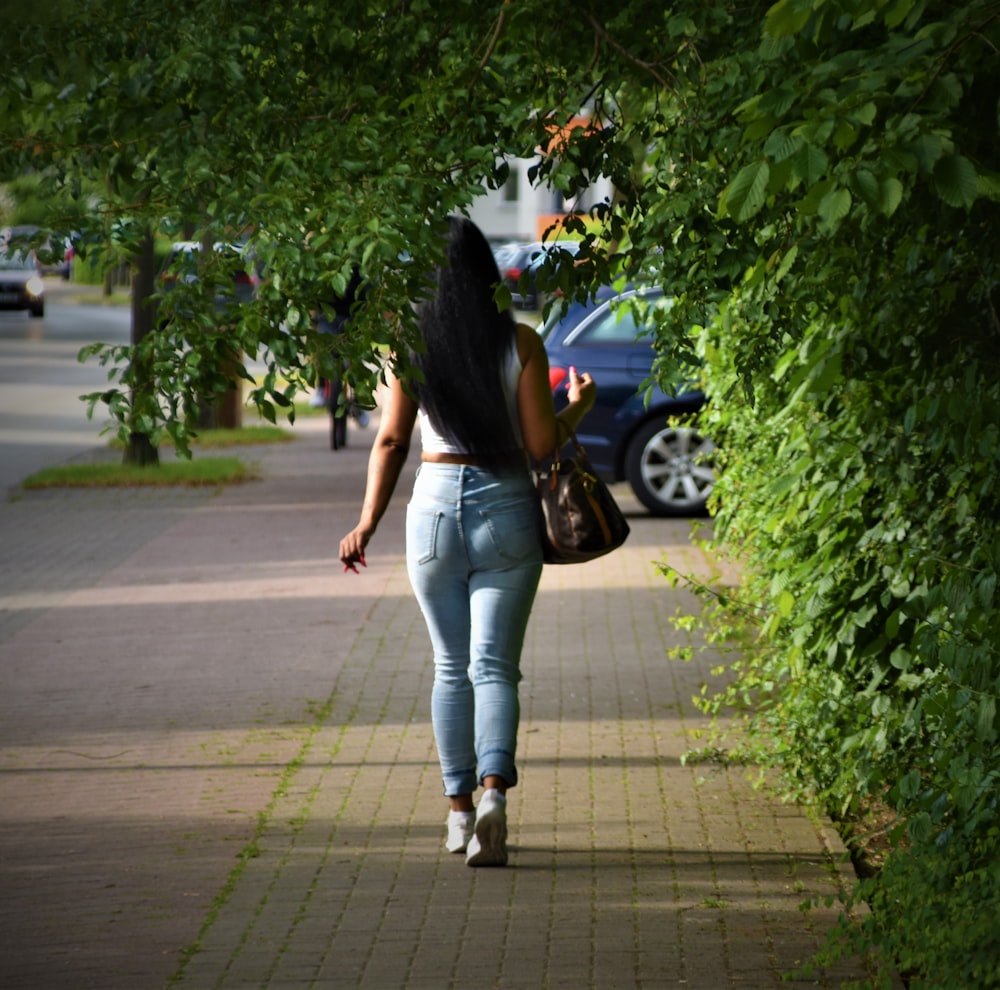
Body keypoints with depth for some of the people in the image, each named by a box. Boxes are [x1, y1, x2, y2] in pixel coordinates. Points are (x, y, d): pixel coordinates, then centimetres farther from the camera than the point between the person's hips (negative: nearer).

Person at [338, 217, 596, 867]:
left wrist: (368, 523, 6)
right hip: (506, 511, -2)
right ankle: (493, 789, -25)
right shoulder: (521, 343, -5)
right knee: (493, 666, -2)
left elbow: (391, 441, -1)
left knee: (452, 666, 15)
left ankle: (460, 810, 18)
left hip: (435, 507, 2)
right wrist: (579, 406, 12)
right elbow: (542, 444, -7)